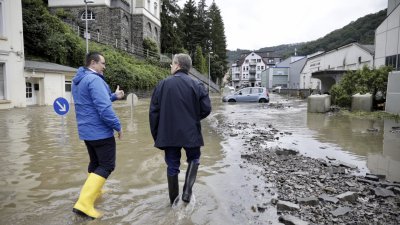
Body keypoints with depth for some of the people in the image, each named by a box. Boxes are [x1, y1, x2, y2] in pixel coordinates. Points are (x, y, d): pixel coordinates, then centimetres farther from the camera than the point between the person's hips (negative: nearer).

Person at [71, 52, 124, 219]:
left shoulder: (77, 81, 12)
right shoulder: (94, 79, -19)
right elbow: (104, 108, -25)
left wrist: (114, 96, 14)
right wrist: (117, 126, -15)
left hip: (86, 131, 10)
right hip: (100, 131, -10)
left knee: (95, 162, 23)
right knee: (106, 166, -5)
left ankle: (93, 191, 36)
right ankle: (84, 203, -12)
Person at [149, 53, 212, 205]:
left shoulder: (163, 84, -3)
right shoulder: (196, 85, -5)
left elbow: (154, 111, -3)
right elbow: (206, 109, -8)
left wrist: (156, 134, 6)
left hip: (168, 134, 1)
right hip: (191, 133, -1)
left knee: (172, 166, 13)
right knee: (194, 159, 21)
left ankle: (174, 199, 25)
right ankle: (187, 191, 6)